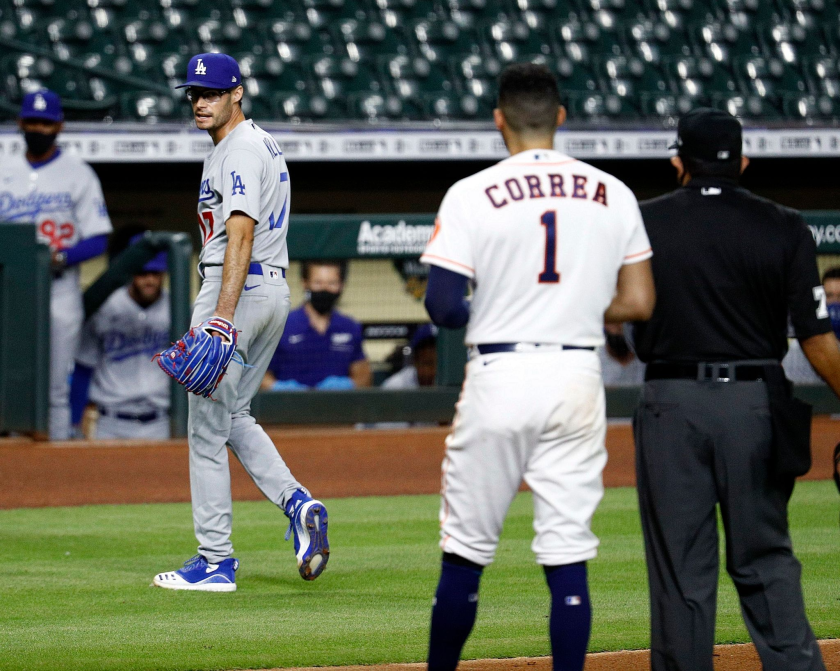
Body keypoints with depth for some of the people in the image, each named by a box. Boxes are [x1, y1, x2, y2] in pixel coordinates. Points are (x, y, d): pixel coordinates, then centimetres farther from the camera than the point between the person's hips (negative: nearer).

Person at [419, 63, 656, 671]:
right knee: (569, 560, 3)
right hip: (578, 377, 2)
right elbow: (639, 303, 5)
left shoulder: (473, 194, -5)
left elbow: (443, 307, -9)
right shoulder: (613, 195, 5)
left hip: (498, 375, -2)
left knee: (465, 553, 8)